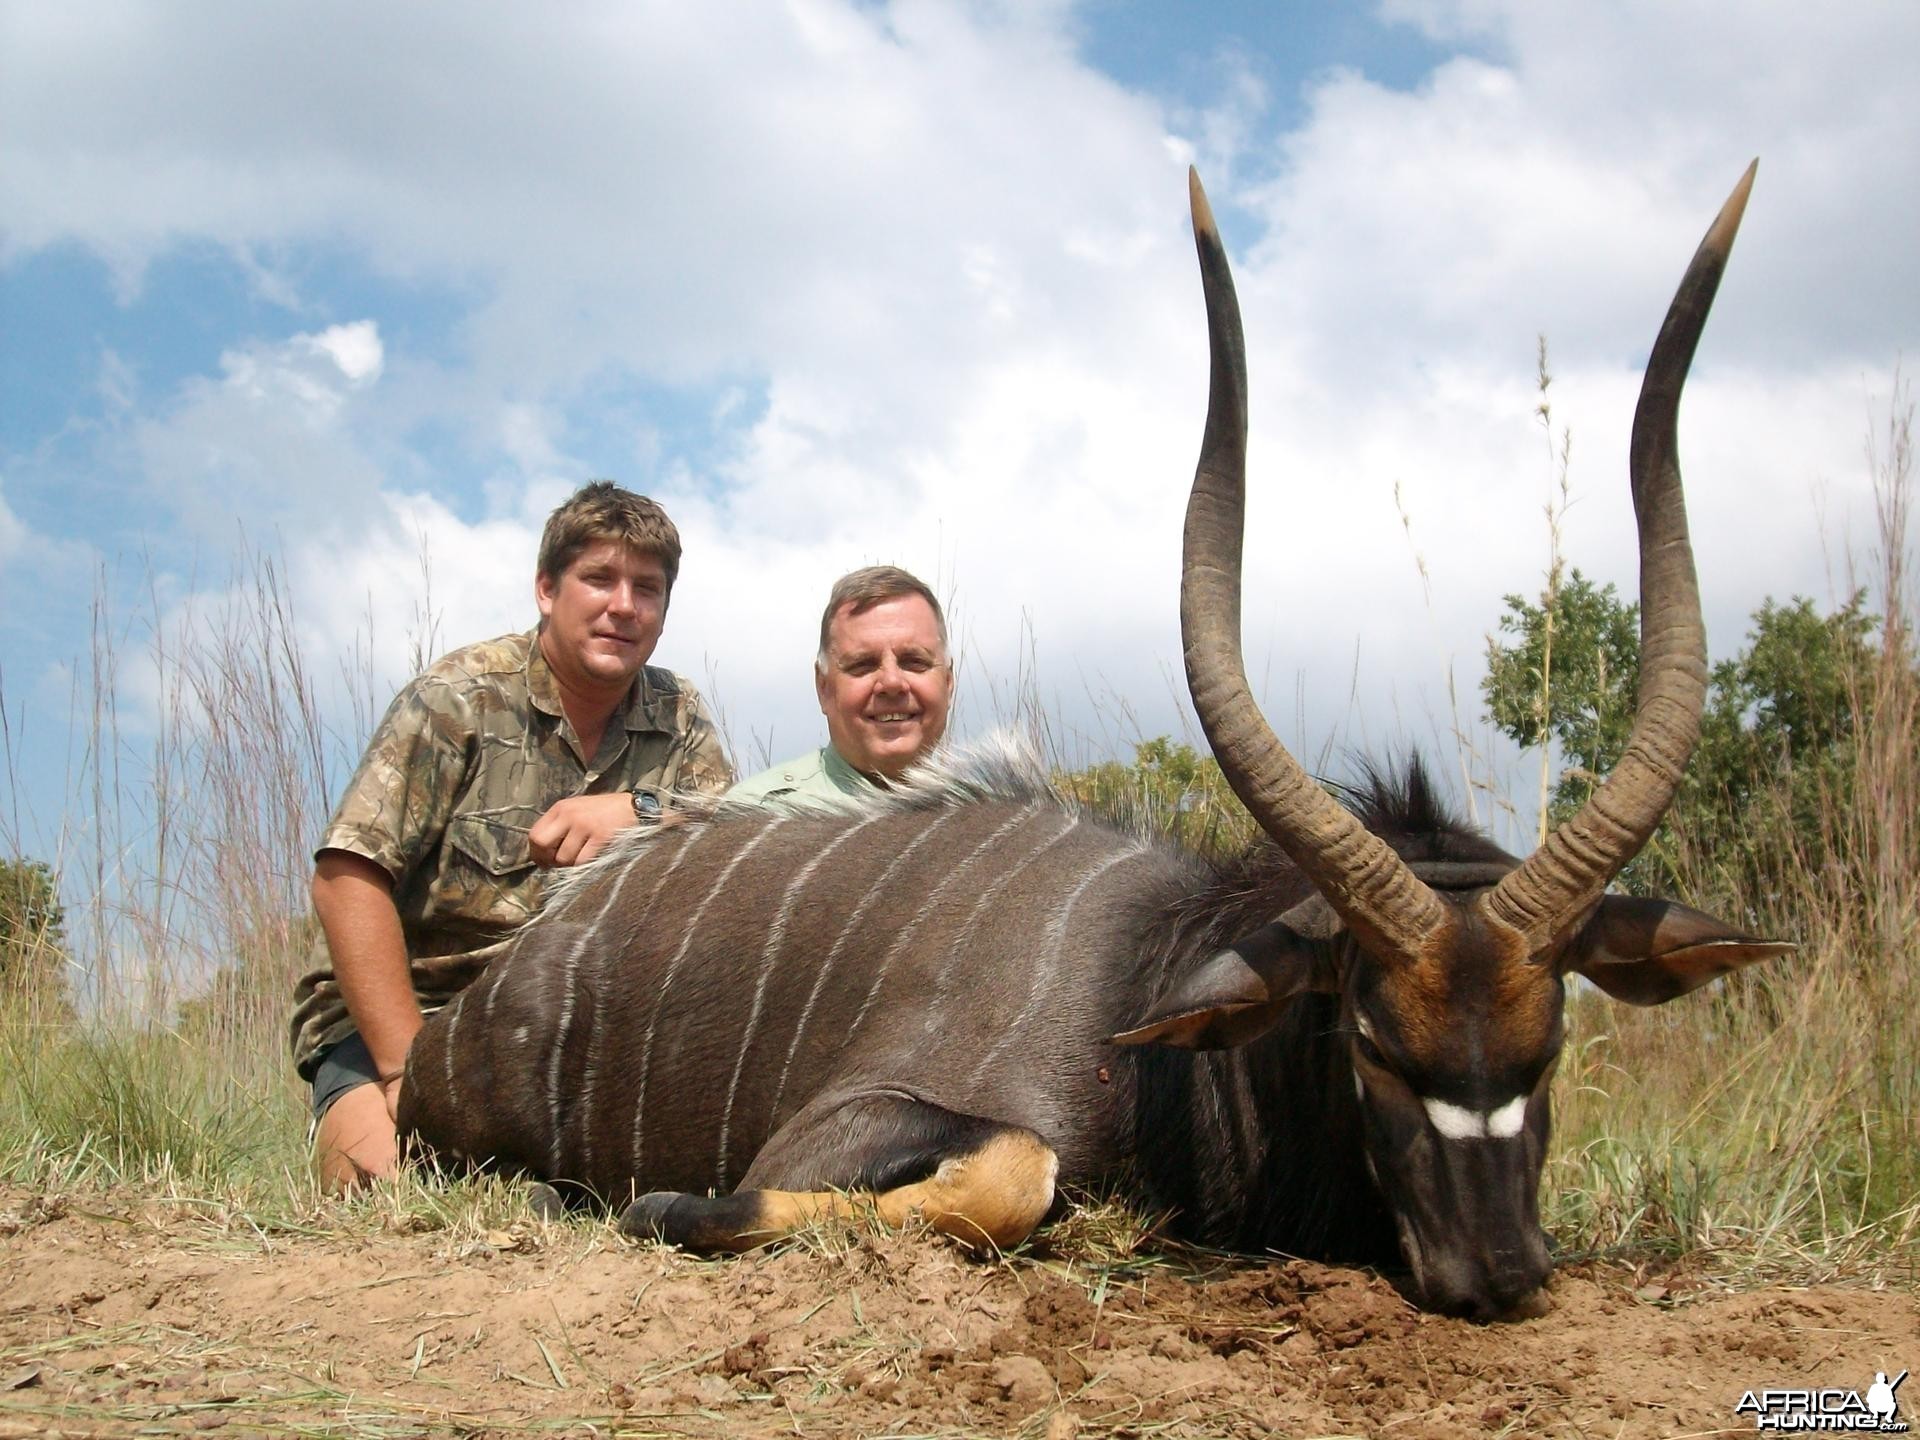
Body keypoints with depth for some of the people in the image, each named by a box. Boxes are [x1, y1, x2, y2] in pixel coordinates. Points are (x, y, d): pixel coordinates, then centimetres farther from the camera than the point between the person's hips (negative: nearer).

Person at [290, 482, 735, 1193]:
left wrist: (642, 810, -24)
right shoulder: (458, 698, -8)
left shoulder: (677, 716, 6)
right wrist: (407, 1071, -24)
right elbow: (346, 879, -16)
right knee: (392, 1174, -30)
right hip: (401, 1009, -4)